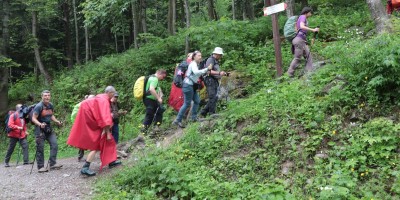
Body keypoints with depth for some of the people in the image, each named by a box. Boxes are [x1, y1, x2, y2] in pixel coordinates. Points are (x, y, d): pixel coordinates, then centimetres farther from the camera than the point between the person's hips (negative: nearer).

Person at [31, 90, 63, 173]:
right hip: (40, 129, -6)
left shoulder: (51, 105, 7)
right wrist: (40, 124, -33)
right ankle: (41, 167, 6)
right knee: (40, 148, -2)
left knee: (54, 145, -1)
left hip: (48, 128, 7)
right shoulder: (39, 106, -14)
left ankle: (53, 164, 5)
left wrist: (57, 121, 8)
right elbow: (34, 118, -16)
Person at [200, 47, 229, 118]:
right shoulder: (210, 60, -9)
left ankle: (204, 112, 14)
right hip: (210, 80, -10)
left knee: (214, 98, 8)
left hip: (215, 81, 10)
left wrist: (224, 73, 10)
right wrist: (219, 73, -29)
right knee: (213, 97, -11)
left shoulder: (216, 61, 21)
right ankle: (212, 113, -5)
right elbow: (209, 71, -21)